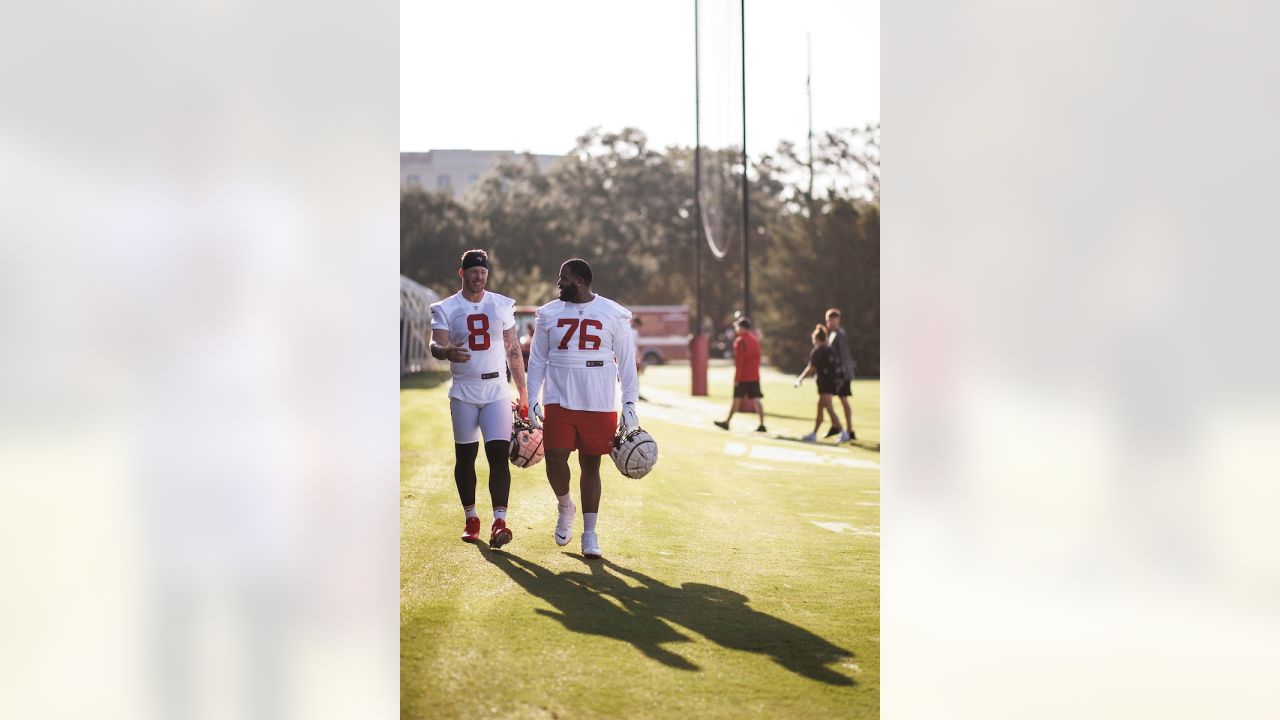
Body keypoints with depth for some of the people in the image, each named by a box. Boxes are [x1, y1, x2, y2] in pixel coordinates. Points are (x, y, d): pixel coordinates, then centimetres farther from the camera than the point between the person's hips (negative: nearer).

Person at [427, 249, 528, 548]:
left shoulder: (502, 306, 6)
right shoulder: (446, 309, 0)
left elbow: (513, 350, 11)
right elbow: (436, 345, -13)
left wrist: (523, 391, 10)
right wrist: (447, 351, -38)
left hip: (497, 391, 0)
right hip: (464, 391, 0)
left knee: (499, 454, -12)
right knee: (465, 456, 7)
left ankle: (499, 521, -17)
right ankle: (471, 518, 21)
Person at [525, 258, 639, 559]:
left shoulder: (613, 315, 0)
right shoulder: (549, 314, 6)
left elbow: (626, 362, 2)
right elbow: (537, 360, 10)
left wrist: (629, 404, -3)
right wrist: (532, 401, 3)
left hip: (599, 405, -1)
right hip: (559, 401, 1)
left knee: (591, 466, 4)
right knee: (555, 459, -10)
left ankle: (589, 534, 14)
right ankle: (565, 508, 20)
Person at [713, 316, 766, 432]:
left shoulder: (740, 341, -12)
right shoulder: (755, 338, 11)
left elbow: (738, 361, -16)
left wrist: (736, 378, -13)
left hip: (743, 376, -6)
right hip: (755, 376, 6)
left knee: (737, 399, 5)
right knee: (756, 399, -1)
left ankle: (727, 422, 17)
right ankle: (762, 424, -9)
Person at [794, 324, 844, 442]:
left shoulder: (816, 352, -10)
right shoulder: (831, 351, 12)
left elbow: (811, 368, -14)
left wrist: (800, 379, -7)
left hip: (824, 384, -9)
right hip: (833, 381, 9)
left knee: (830, 409, -9)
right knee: (820, 409, 15)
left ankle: (842, 432, -15)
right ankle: (814, 434, 21)